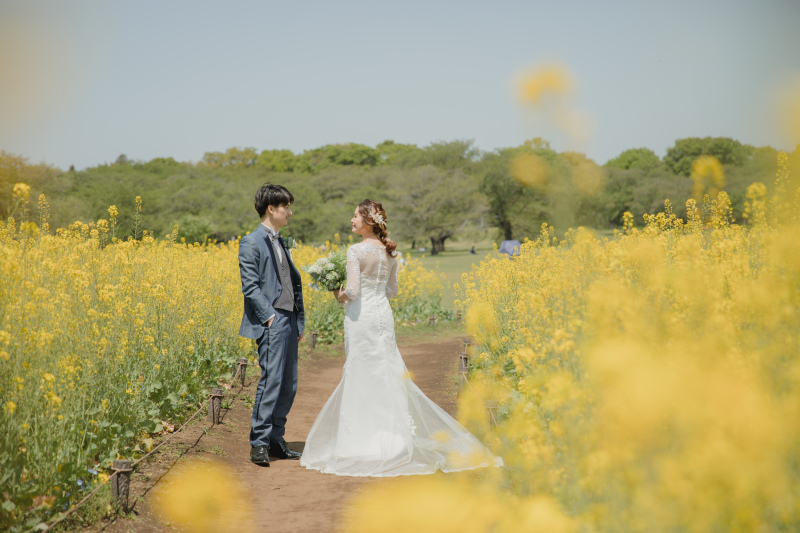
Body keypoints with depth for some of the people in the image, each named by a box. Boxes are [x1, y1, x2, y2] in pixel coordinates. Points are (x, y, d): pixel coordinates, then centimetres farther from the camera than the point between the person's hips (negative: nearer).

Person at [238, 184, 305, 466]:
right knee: (271, 380, -12)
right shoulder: (252, 242, -5)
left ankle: (275, 440, 15)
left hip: (288, 321, 8)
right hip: (271, 322, -8)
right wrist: (269, 315, -18)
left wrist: (299, 321, 17)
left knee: (289, 385, 8)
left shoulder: (280, 242, 21)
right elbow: (250, 286, -12)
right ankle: (259, 444, -6)